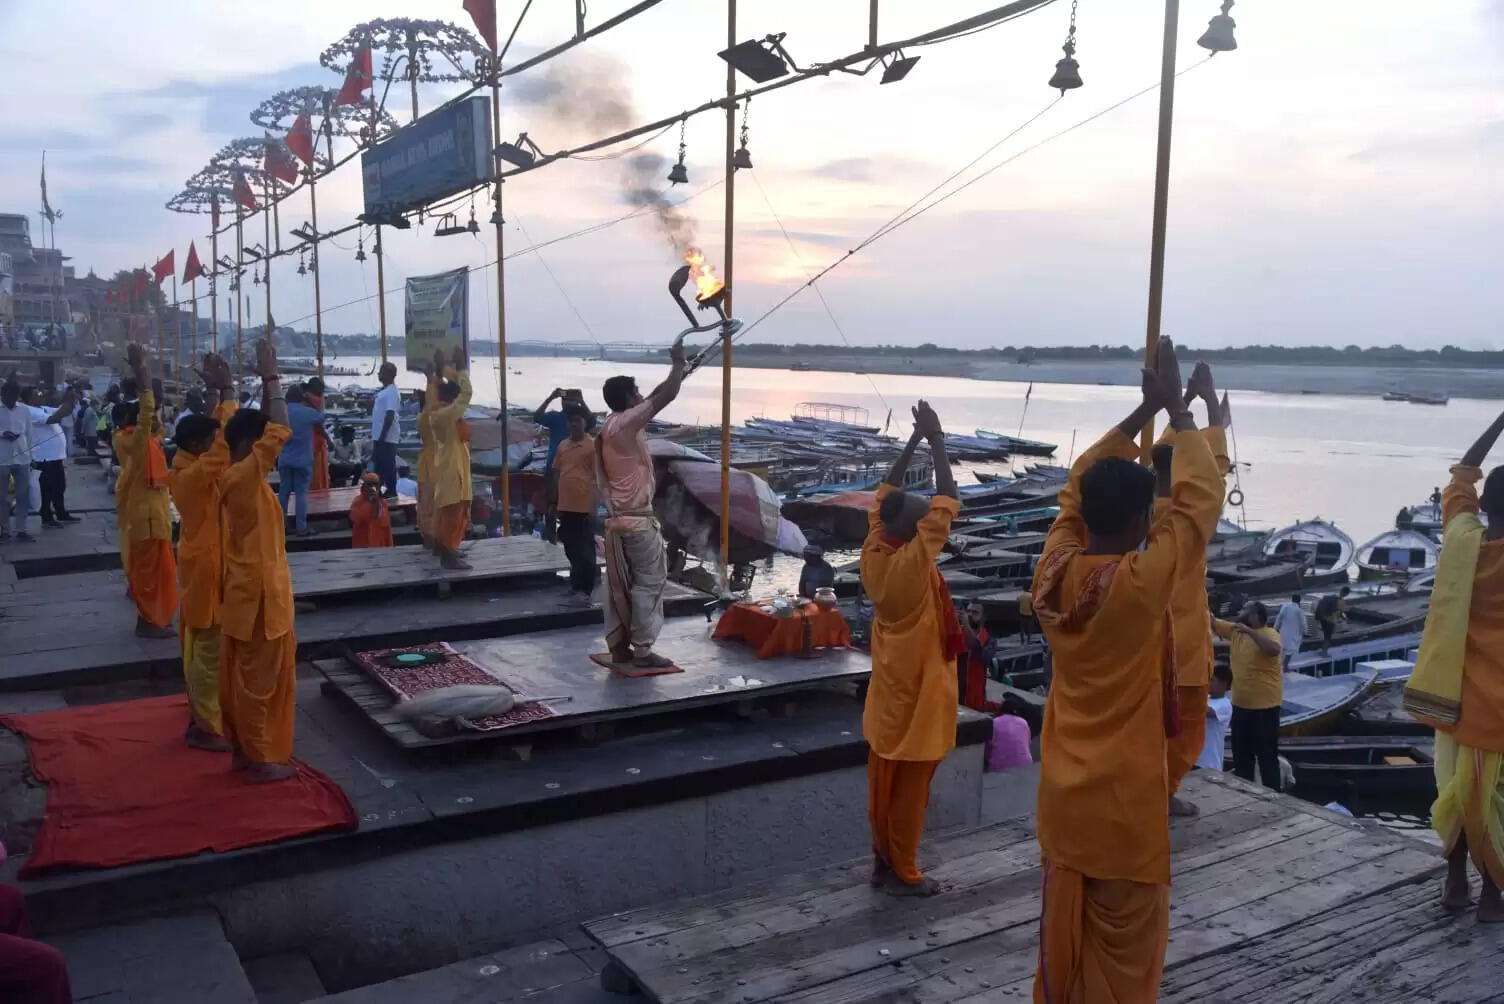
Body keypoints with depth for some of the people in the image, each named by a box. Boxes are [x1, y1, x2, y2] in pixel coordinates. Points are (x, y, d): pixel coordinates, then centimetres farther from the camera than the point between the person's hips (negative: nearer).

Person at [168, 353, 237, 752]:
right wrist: (227, 392, -26)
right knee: (209, 651, -3)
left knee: (199, 648, 16)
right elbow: (226, 443, -30)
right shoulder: (195, 475, -22)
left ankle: (200, 717, 26)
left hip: (201, 563, 10)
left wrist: (218, 393, 4)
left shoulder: (188, 467, 5)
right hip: (206, 568, -10)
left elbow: (215, 431, 13)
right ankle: (206, 728, 3)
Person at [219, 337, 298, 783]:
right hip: (258, 593, -10)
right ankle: (262, 759, 9)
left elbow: (265, 426, 14)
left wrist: (266, 380, 6)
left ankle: (246, 750, 26)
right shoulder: (245, 476, -20)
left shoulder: (239, 476, 6)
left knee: (243, 676, 16)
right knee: (260, 679, 0)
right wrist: (271, 377, -20)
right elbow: (281, 430, -27)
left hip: (248, 589, 10)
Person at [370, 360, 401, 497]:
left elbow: (390, 415, -20)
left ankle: (391, 491, 2)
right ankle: (378, 489, 21)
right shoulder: (383, 390, 15)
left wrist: (383, 436, -22)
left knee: (388, 464, -4)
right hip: (378, 435, 10)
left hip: (387, 437, -10)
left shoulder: (392, 392, -15)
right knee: (379, 463, 14)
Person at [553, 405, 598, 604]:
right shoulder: (562, 445, 13)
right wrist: (557, 501, 16)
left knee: (585, 549, -3)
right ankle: (577, 584, 28)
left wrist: (594, 505, -13)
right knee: (570, 548, 15)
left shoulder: (593, 445, -6)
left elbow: (597, 476, -9)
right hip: (566, 506, 7)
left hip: (585, 506, -7)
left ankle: (584, 589, -2)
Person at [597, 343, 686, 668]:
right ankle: (643, 650, 0)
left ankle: (619, 646, 16)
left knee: (619, 585, 11)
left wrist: (677, 371, 22)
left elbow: (655, 398, 21)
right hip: (637, 520, -9)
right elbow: (666, 396, -16)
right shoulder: (625, 423, -15)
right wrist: (678, 363, -3)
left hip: (617, 519, 9)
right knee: (649, 582, -2)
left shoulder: (610, 425, 11)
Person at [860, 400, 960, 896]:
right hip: (916, 689, -7)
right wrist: (936, 440, -20)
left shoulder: (872, 554, -7)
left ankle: (883, 861, 27)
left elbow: (886, 492, 3)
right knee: (910, 786, 5)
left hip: (888, 688, 8)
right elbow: (947, 501, -26)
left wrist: (914, 438, 0)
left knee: (883, 778, 15)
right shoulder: (913, 562, -25)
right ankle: (903, 873, 16)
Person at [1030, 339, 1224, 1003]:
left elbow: (1078, 486, 9)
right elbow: (1201, 497, -11)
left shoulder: (1052, 573, -5)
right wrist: (1174, 408, -2)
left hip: (1062, 795, 6)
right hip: (1124, 801, -6)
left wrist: (1141, 412, 10)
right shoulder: (1142, 582, -20)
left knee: (1062, 931, 18)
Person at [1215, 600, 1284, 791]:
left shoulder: (1269, 633, -15)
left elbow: (1274, 649, -36)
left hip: (1264, 706, -8)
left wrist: (1250, 631, -34)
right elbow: (1212, 622, 11)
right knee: (1240, 753, 17)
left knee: (1267, 755, 0)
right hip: (1241, 704, 8)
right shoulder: (1235, 630, 6)